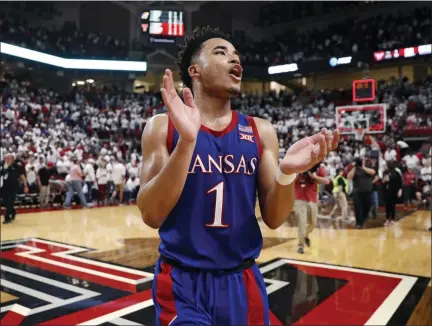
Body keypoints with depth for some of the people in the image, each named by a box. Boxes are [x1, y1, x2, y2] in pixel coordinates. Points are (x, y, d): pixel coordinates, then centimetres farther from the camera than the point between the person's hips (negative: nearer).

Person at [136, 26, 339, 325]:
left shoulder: (260, 131, 2)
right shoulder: (163, 127, -5)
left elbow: (273, 219, 1)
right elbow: (151, 216, -14)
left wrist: (286, 173, -19)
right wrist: (186, 141, -26)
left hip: (241, 281, 4)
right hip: (182, 282, -3)